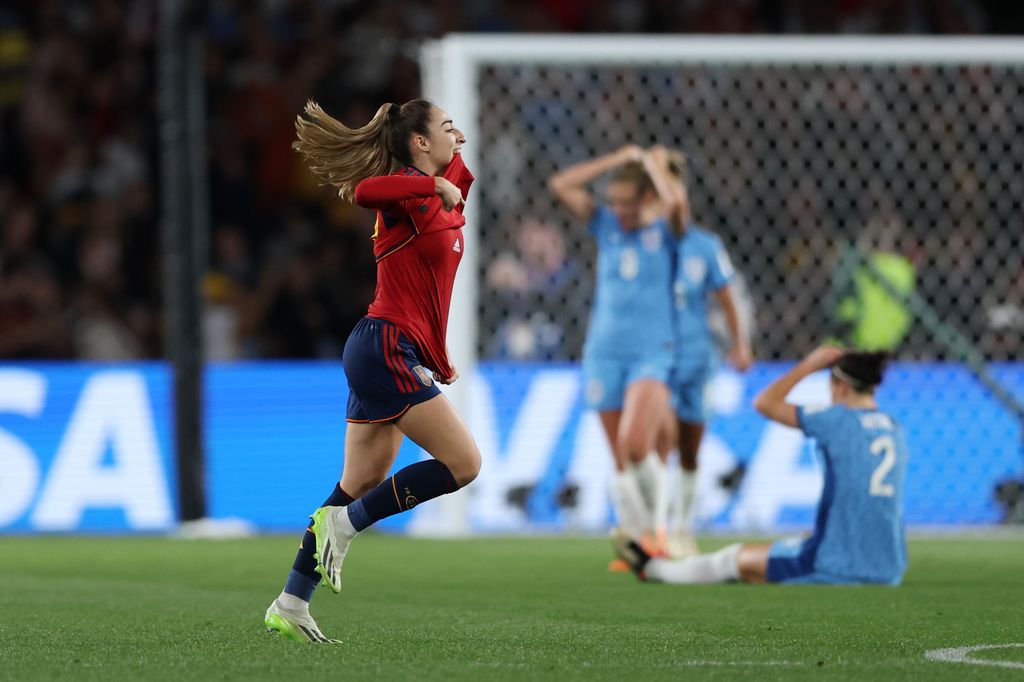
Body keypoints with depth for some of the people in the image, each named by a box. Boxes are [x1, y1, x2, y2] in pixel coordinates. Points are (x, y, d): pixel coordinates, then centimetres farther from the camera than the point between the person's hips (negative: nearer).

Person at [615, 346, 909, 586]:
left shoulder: (838, 420, -10)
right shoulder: (895, 431, 10)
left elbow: (764, 403, -1)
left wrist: (810, 364, 7)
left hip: (838, 564, -7)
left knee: (738, 558, 15)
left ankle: (651, 567, 36)